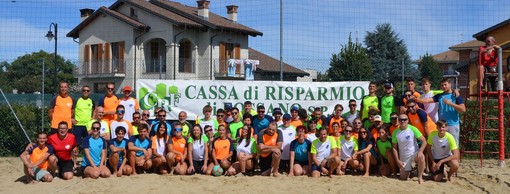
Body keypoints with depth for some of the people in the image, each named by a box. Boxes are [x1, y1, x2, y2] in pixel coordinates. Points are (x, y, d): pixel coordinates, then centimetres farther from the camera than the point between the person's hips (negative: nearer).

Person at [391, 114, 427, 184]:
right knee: (403, 178, 1)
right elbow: (394, 147, 1)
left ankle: (420, 177, -20)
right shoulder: (395, 132, -5)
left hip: (414, 153, -2)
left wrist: (420, 151, -28)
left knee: (421, 157, -37)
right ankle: (410, 169, 35)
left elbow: (424, 141, -12)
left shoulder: (413, 129, -12)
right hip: (403, 157, 3)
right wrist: (397, 160, -6)